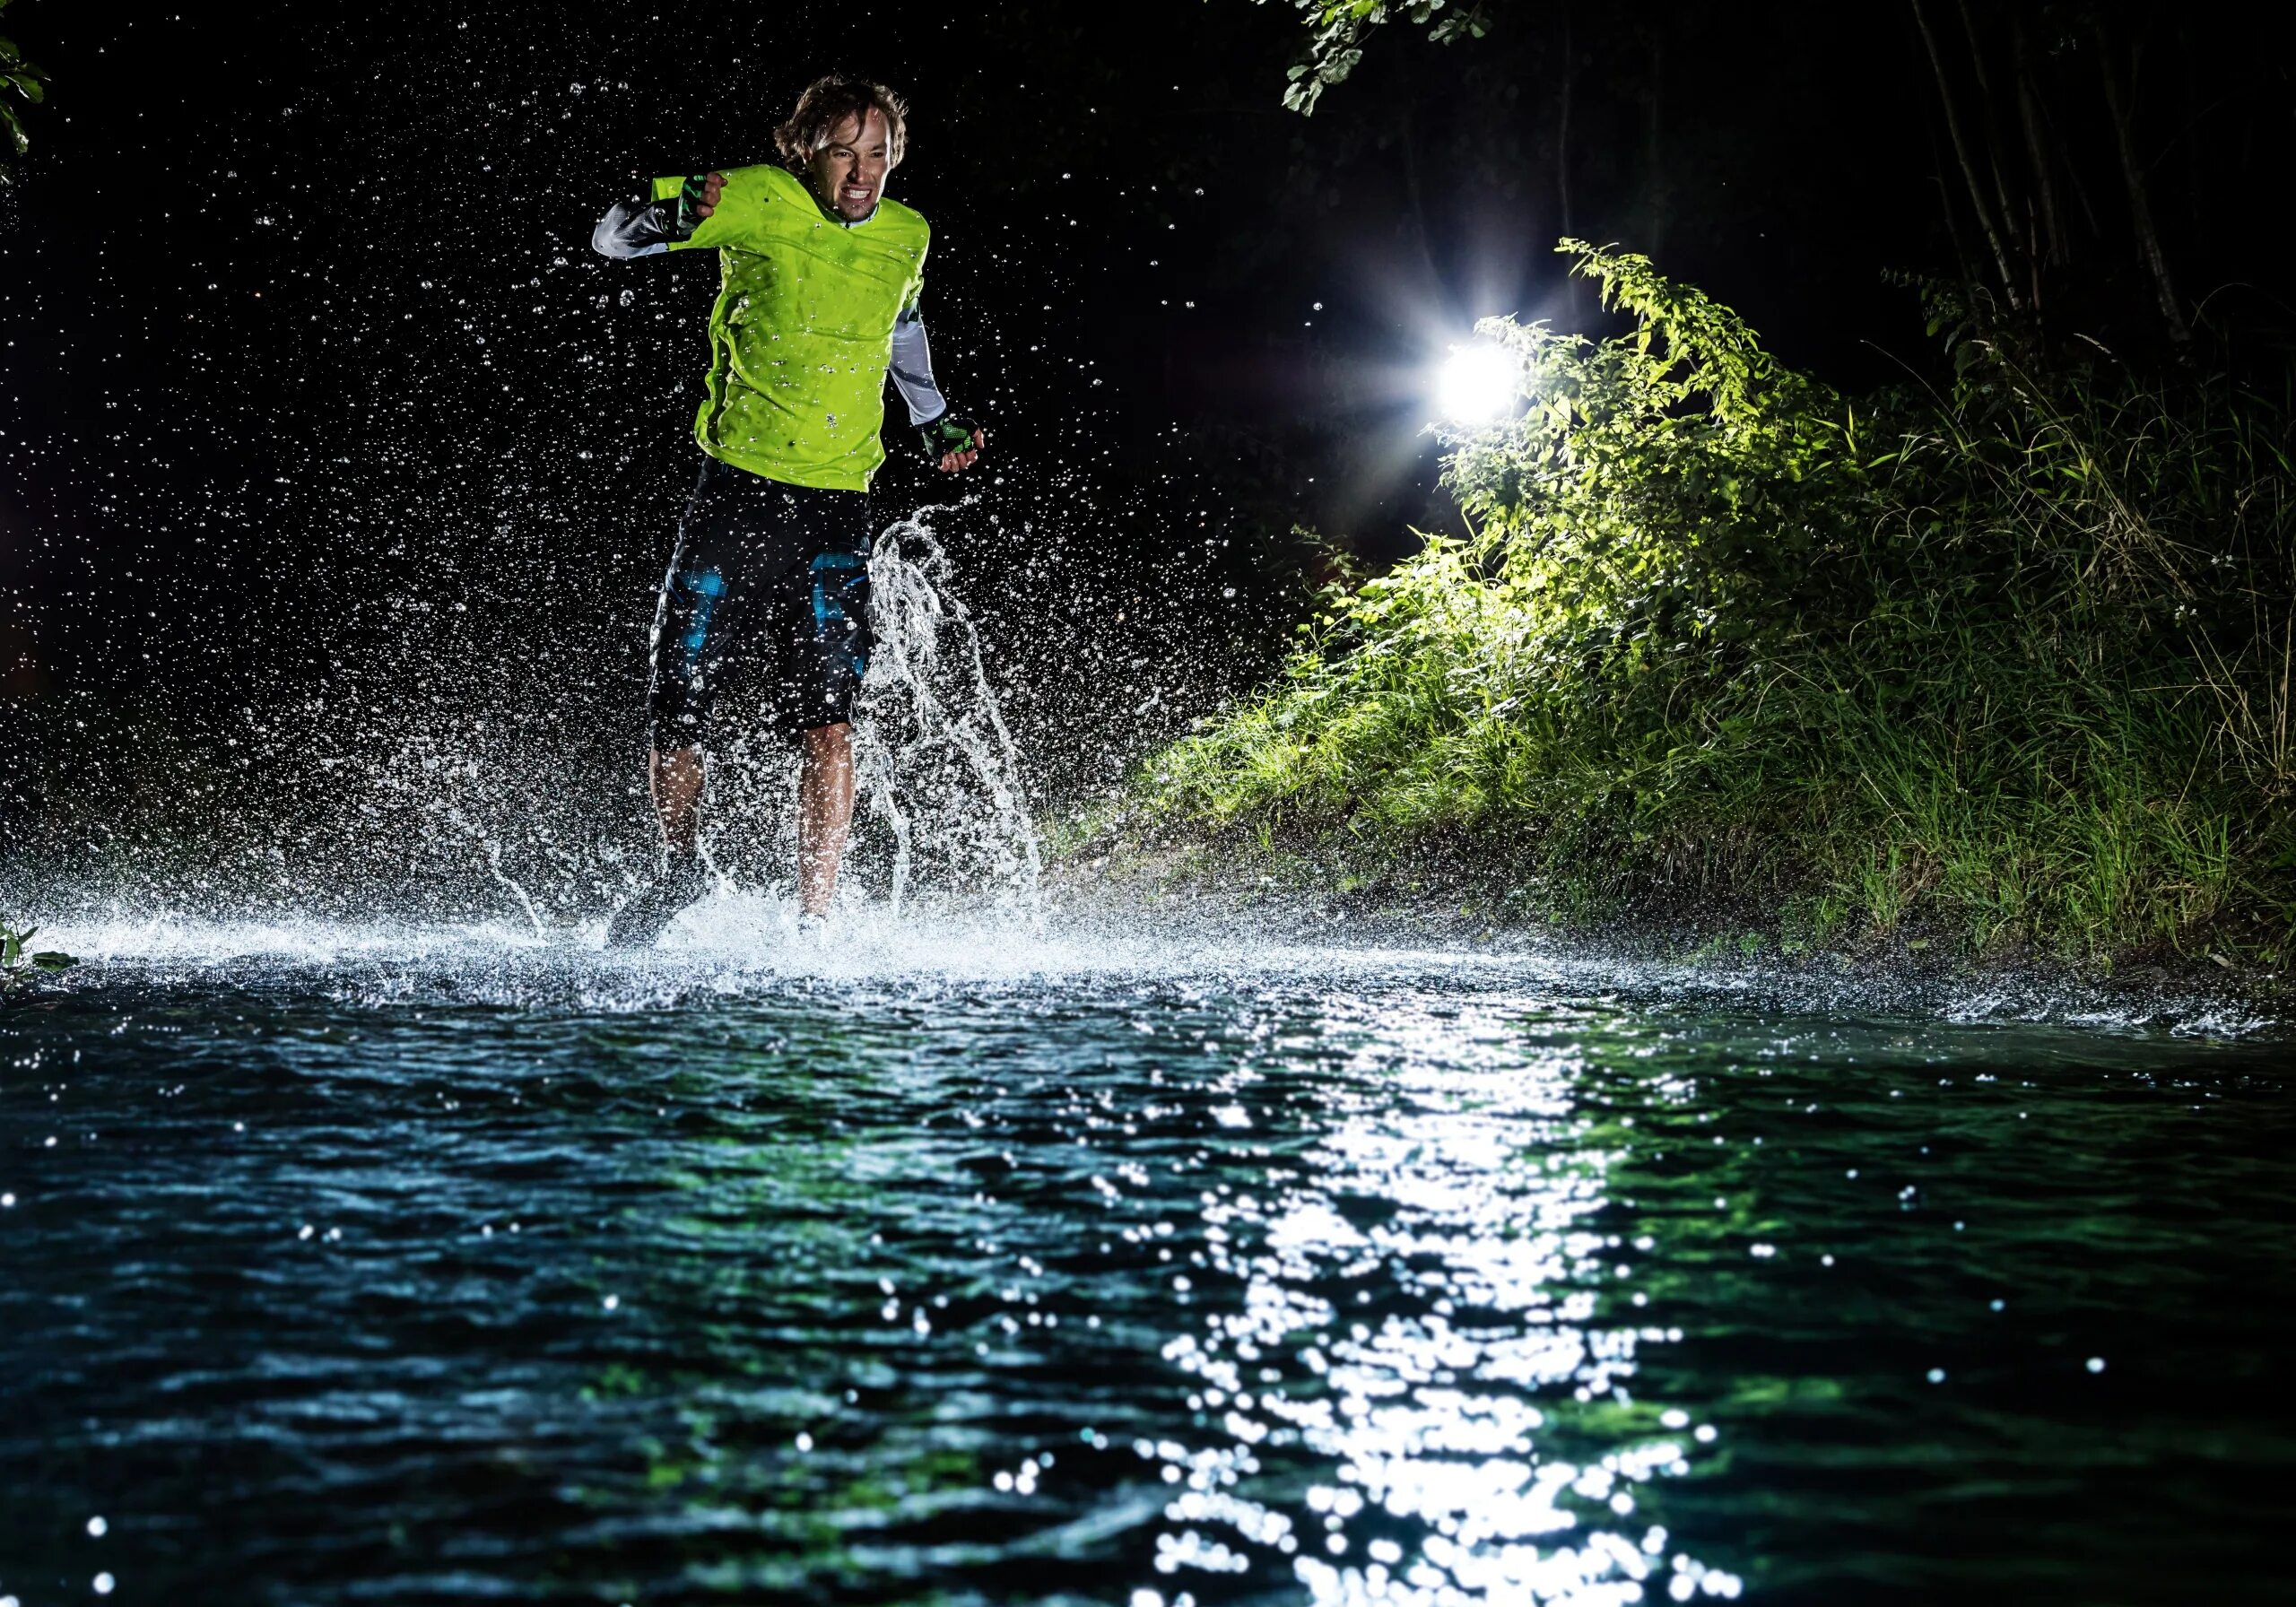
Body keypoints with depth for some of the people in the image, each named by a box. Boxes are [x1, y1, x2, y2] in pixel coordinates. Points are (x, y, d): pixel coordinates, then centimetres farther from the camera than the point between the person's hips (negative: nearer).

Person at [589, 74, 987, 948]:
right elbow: (611, 237, -1)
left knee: (827, 723, -9)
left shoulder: (907, 236, 7)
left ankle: (813, 923, -4)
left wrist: (935, 421, 33)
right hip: (735, 491, -1)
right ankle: (681, 869, 25)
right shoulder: (758, 199, -5)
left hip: (837, 509, 1)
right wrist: (672, 214, -23)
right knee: (676, 704, 2)